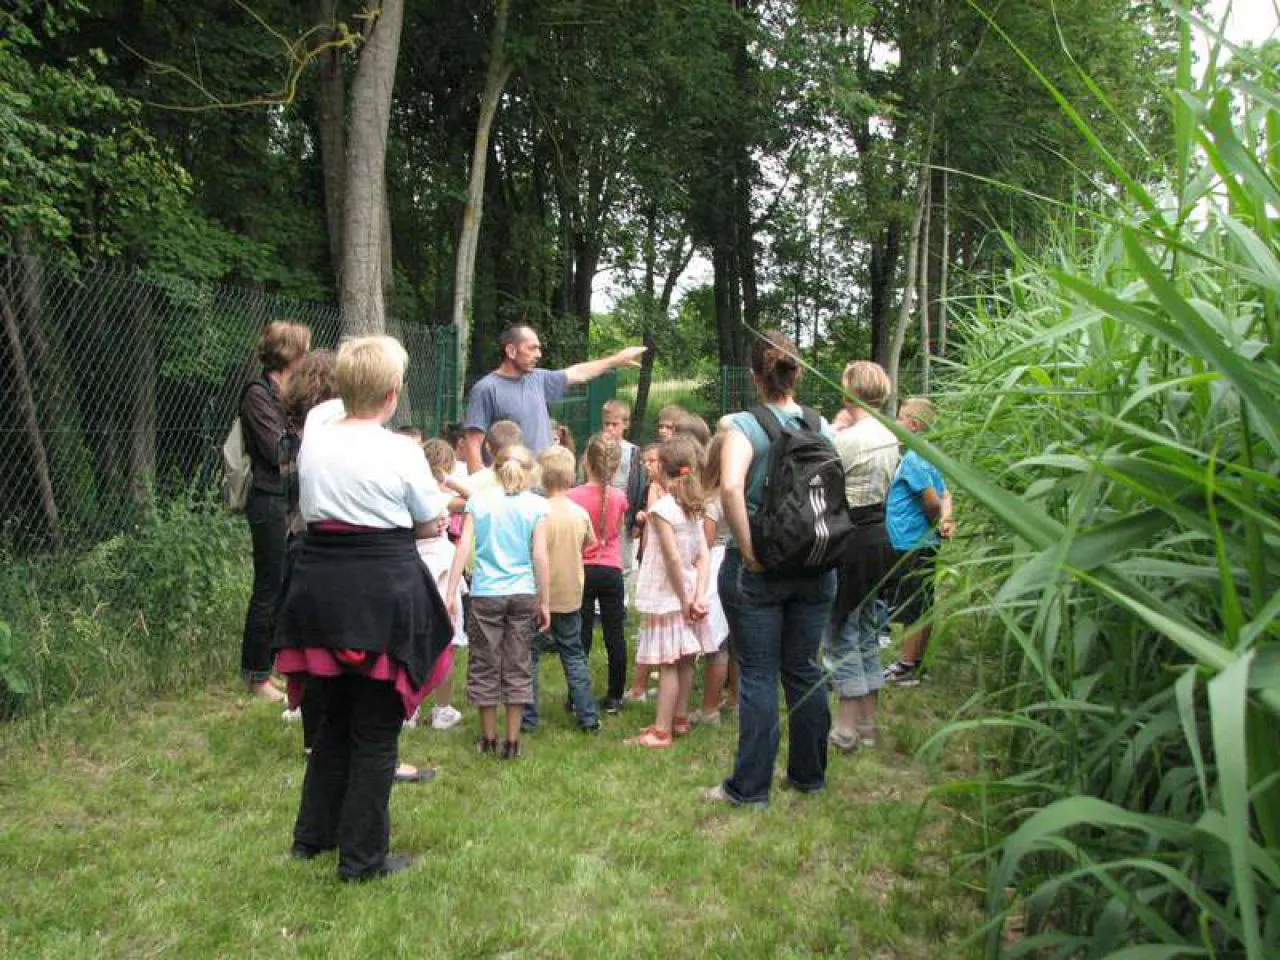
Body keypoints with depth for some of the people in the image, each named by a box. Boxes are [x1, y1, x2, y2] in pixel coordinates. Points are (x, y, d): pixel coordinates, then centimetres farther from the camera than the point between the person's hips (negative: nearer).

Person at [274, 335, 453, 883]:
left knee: (333, 720, 23)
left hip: (318, 586, 5)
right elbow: (430, 520, 3)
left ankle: (312, 836, 34)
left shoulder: (316, 426, 0)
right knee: (376, 731, 7)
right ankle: (362, 858, 16)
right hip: (382, 595, -5)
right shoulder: (401, 452, -13)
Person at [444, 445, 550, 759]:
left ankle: (488, 738, 20)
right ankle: (512, 741, 12)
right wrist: (545, 602, 3)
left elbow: (463, 548, -3)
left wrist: (450, 593, -1)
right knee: (518, 667, 8)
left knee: (484, 666, 11)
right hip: (523, 594, 0)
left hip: (486, 594, 0)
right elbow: (540, 555, -3)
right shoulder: (536, 505, -1)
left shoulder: (478, 501, 2)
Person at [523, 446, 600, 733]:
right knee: (574, 657, 14)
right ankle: (588, 717, 14)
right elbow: (590, 543, 15)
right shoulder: (581, 513, -2)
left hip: (542, 598, -4)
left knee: (529, 656, 8)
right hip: (571, 597, 4)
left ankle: (528, 718, 10)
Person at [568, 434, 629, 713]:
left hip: (582, 572, -2)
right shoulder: (619, 498, -3)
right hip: (611, 572, 2)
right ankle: (614, 697, 14)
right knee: (615, 634, 8)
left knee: (581, 635, 5)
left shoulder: (573, 496, -11)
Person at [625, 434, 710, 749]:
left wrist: (685, 600, -14)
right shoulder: (693, 507, 6)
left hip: (668, 597, -8)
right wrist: (699, 597, -7)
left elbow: (673, 558, -21)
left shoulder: (663, 507, -17)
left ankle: (661, 731, 1)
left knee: (667, 664, -4)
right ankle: (680, 719, 26)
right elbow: (703, 556, -1)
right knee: (684, 660, 15)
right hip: (687, 596, 8)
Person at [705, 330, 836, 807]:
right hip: (815, 567, 4)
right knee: (804, 670, 16)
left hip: (758, 569, -4)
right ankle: (808, 773, 28)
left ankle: (750, 786, 12)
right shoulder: (821, 425, 3)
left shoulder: (745, 425, -11)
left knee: (757, 675, 4)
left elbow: (730, 487, -28)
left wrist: (747, 548, -20)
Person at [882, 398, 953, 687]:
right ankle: (916, 663, 24)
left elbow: (932, 501, -22)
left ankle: (907, 670, 6)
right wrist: (946, 520, -5)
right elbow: (945, 495, 12)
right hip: (924, 544, 9)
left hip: (911, 546, -9)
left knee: (912, 611, -1)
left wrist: (935, 522, -4)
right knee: (922, 609, 15)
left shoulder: (913, 458, -17)